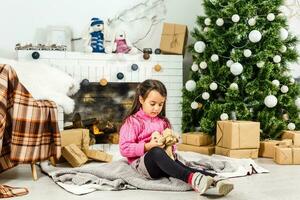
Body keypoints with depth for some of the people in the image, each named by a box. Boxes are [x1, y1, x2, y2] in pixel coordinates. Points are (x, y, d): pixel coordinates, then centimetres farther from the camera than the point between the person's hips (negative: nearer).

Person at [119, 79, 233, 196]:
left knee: (181, 167, -28)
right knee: (156, 152, -39)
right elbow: (124, 149, -9)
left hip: (162, 161, 6)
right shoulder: (132, 121, 0)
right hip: (142, 162, -5)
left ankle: (215, 179, -53)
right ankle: (190, 178, -61)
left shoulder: (163, 122, 19)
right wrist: (147, 146, -19)